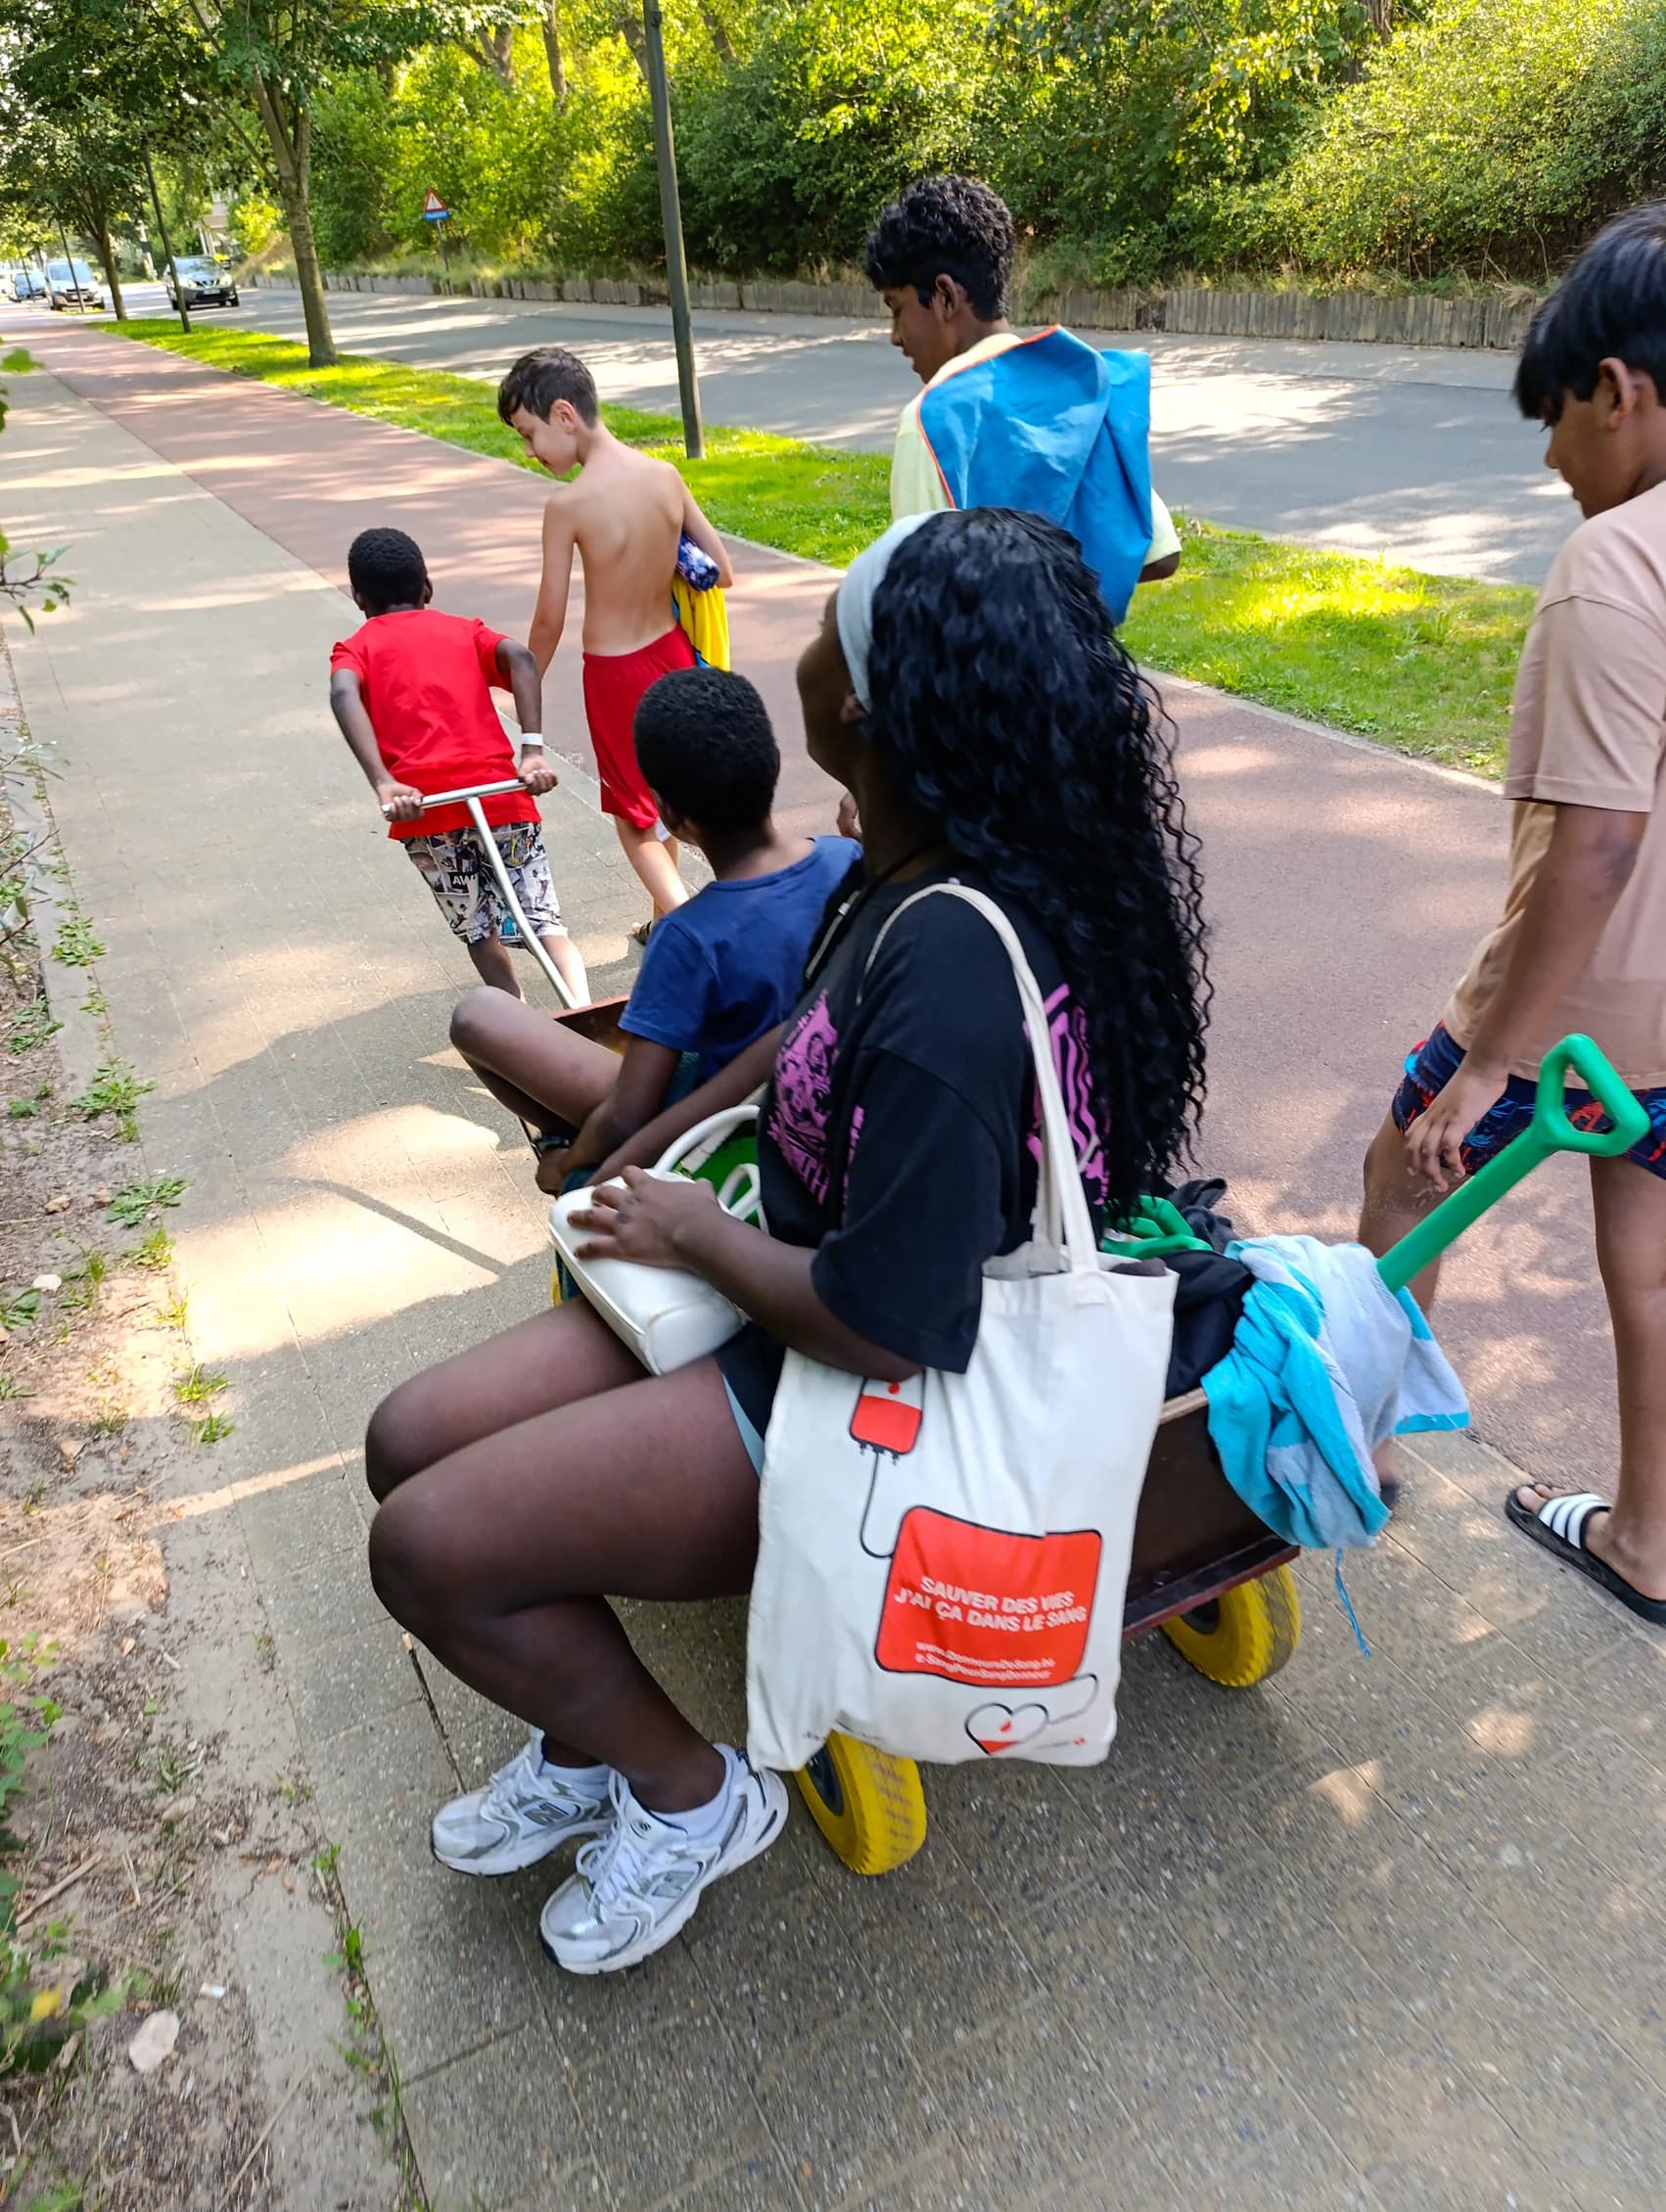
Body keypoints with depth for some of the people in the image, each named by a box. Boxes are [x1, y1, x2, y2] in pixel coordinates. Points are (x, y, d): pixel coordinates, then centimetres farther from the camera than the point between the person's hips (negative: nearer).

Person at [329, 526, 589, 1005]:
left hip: (424, 806, 0)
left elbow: (343, 695, -9)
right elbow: (520, 657, -2)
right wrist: (533, 749, -11)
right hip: (499, 793, 1)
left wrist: (383, 783, -19)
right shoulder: (464, 630, 20)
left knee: (478, 930, 18)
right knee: (545, 920, 7)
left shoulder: (355, 648, 16)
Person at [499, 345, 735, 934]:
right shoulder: (665, 474, -5)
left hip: (615, 672, -6)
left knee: (634, 816, 11)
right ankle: (667, 923, 37)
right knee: (659, 798, 23)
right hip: (671, 653, 6)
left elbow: (549, 620, -13)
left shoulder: (568, 505, -19)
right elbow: (722, 570, 0)